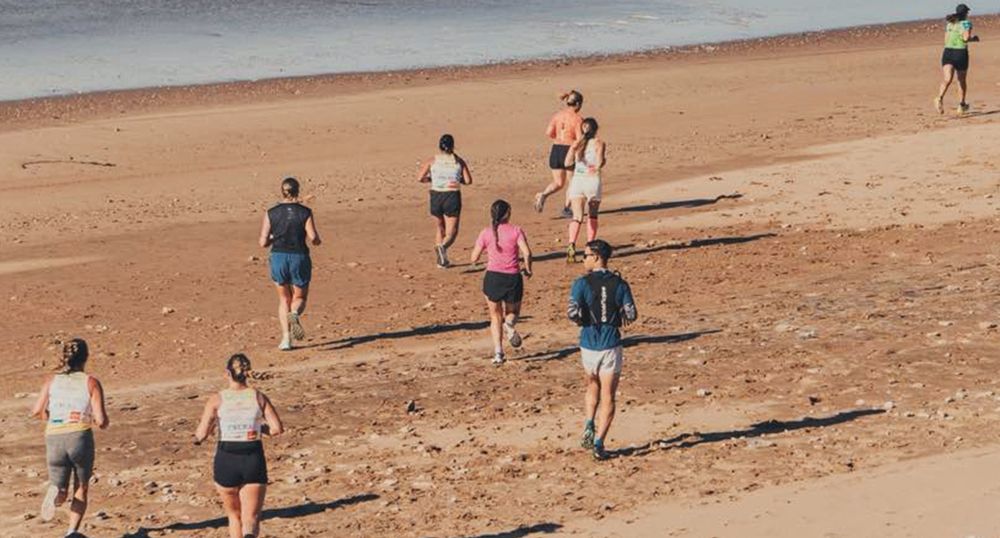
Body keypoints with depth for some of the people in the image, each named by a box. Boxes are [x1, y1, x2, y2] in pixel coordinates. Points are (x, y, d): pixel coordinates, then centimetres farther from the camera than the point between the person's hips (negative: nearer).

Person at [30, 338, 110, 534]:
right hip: (80, 437, -2)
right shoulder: (91, 383, 0)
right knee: (81, 488, 19)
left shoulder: (51, 382, 9)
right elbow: (101, 421, -7)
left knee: (62, 493, 13)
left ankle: (55, 493, -23)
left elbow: (37, 411, -1)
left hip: (54, 439, 2)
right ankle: (72, 531, 4)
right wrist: (102, 422, 16)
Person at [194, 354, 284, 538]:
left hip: (226, 460, 0)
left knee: (234, 515, 21)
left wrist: (197, 437, 12)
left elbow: (201, 434, -11)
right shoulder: (259, 397, 1)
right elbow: (277, 428, -5)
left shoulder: (217, 400, -4)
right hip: (254, 460, 0)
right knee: (251, 518, -1)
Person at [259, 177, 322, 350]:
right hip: (299, 258, -1)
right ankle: (294, 315, -20)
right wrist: (317, 240, 10)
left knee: (284, 299, 19)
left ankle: (286, 338, 8)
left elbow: (263, 242, -4)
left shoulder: (271, 213, -1)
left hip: (278, 258, 1)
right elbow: (313, 238, -14)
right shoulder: (305, 212, -5)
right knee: (300, 298, 16)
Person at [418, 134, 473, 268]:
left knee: (440, 229, 22)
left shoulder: (432, 160, 1)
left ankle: (442, 260, 20)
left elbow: (420, 178, -3)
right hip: (452, 196, -2)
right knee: (451, 232, 1)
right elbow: (468, 181, -3)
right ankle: (443, 246, -31)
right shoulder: (459, 161, 1)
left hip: (436, 196, 2)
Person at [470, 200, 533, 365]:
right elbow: (527, 253, -15)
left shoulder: (486, 233, 1)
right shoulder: (516, 231, -3)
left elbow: (474, 258, 2)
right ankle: (509, 324, -14)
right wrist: (528, 270, 3)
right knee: (513, 312, 22)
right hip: (513, 278, -1)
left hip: (493, 277, 1)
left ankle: (498, 353, 3)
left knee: (495, 317, 16)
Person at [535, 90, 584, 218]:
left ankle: (543, 195, -12)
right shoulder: (577, 119, -12)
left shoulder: (558, 115, 4)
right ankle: (566, 208, 18)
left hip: (556, 150, 5)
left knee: (558, 182, 15)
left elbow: (549, 132, -3)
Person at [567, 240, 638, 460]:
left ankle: (589, 425, 6)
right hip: (611, 345, 0)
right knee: (608, 397, 3)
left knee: (593, 387, 24)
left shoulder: (582, 283, -7)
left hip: (589, 344, 0)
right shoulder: (619, 283, -1)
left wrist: (582, 321, 3)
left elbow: (572, 312, -18)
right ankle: (599, 442, -5)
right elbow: (631, 315, -6)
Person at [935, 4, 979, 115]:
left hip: (948, 52, 3)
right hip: (961, 53, -3)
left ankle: (940, 98, -41)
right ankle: (962, 105, 27)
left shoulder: (949, 23, 14)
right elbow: (966, 38, -14)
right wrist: (973, 39, 5)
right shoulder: (966, 23, -2)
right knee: (962, 81, 18)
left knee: (948, 79, -14)